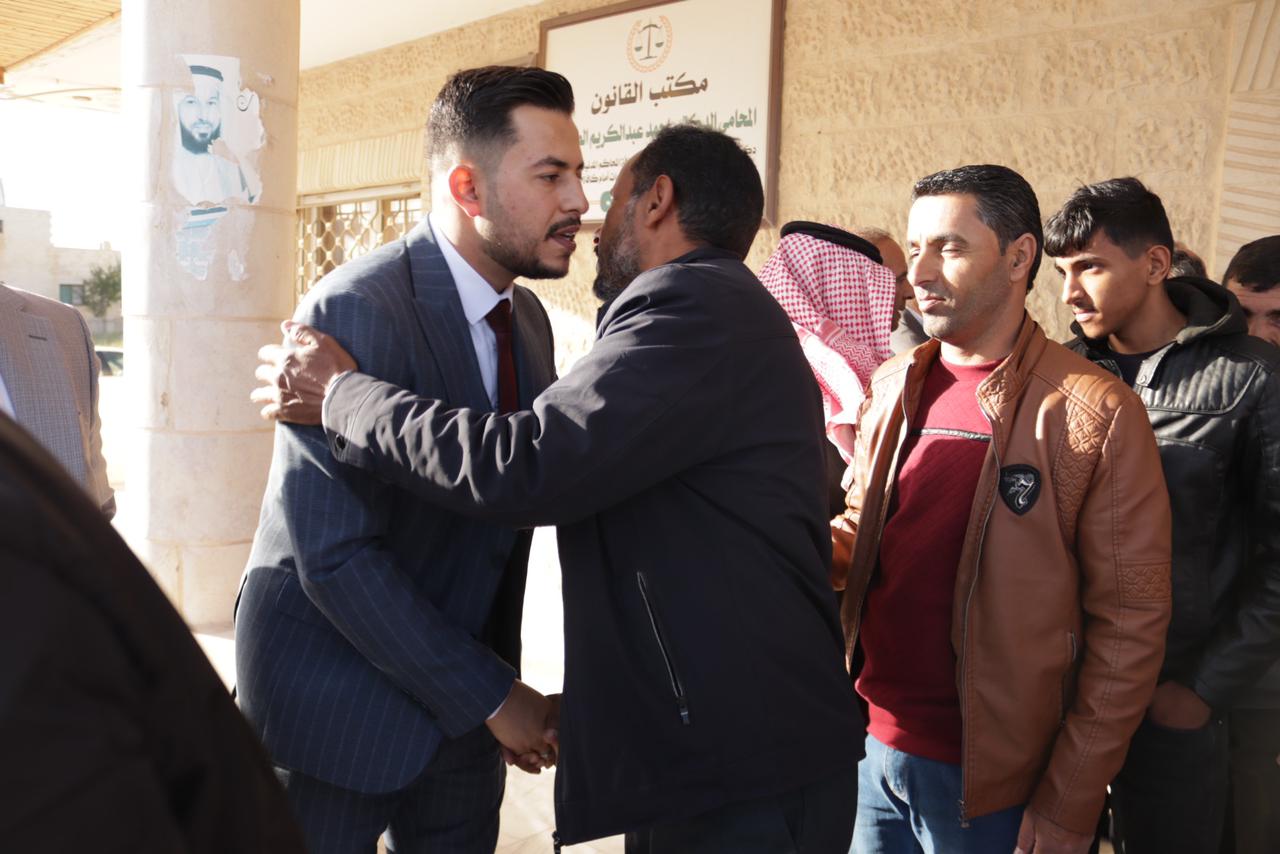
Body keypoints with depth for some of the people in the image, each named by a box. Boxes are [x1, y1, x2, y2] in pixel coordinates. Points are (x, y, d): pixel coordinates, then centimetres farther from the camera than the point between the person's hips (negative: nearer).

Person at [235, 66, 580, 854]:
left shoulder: (529, 319, 3)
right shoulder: (354, 310, -20)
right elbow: (336, 557, -23)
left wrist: (499, 675, 4)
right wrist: (492, 696, -18)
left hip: (461, 701, 7)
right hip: (334, 701, -6)